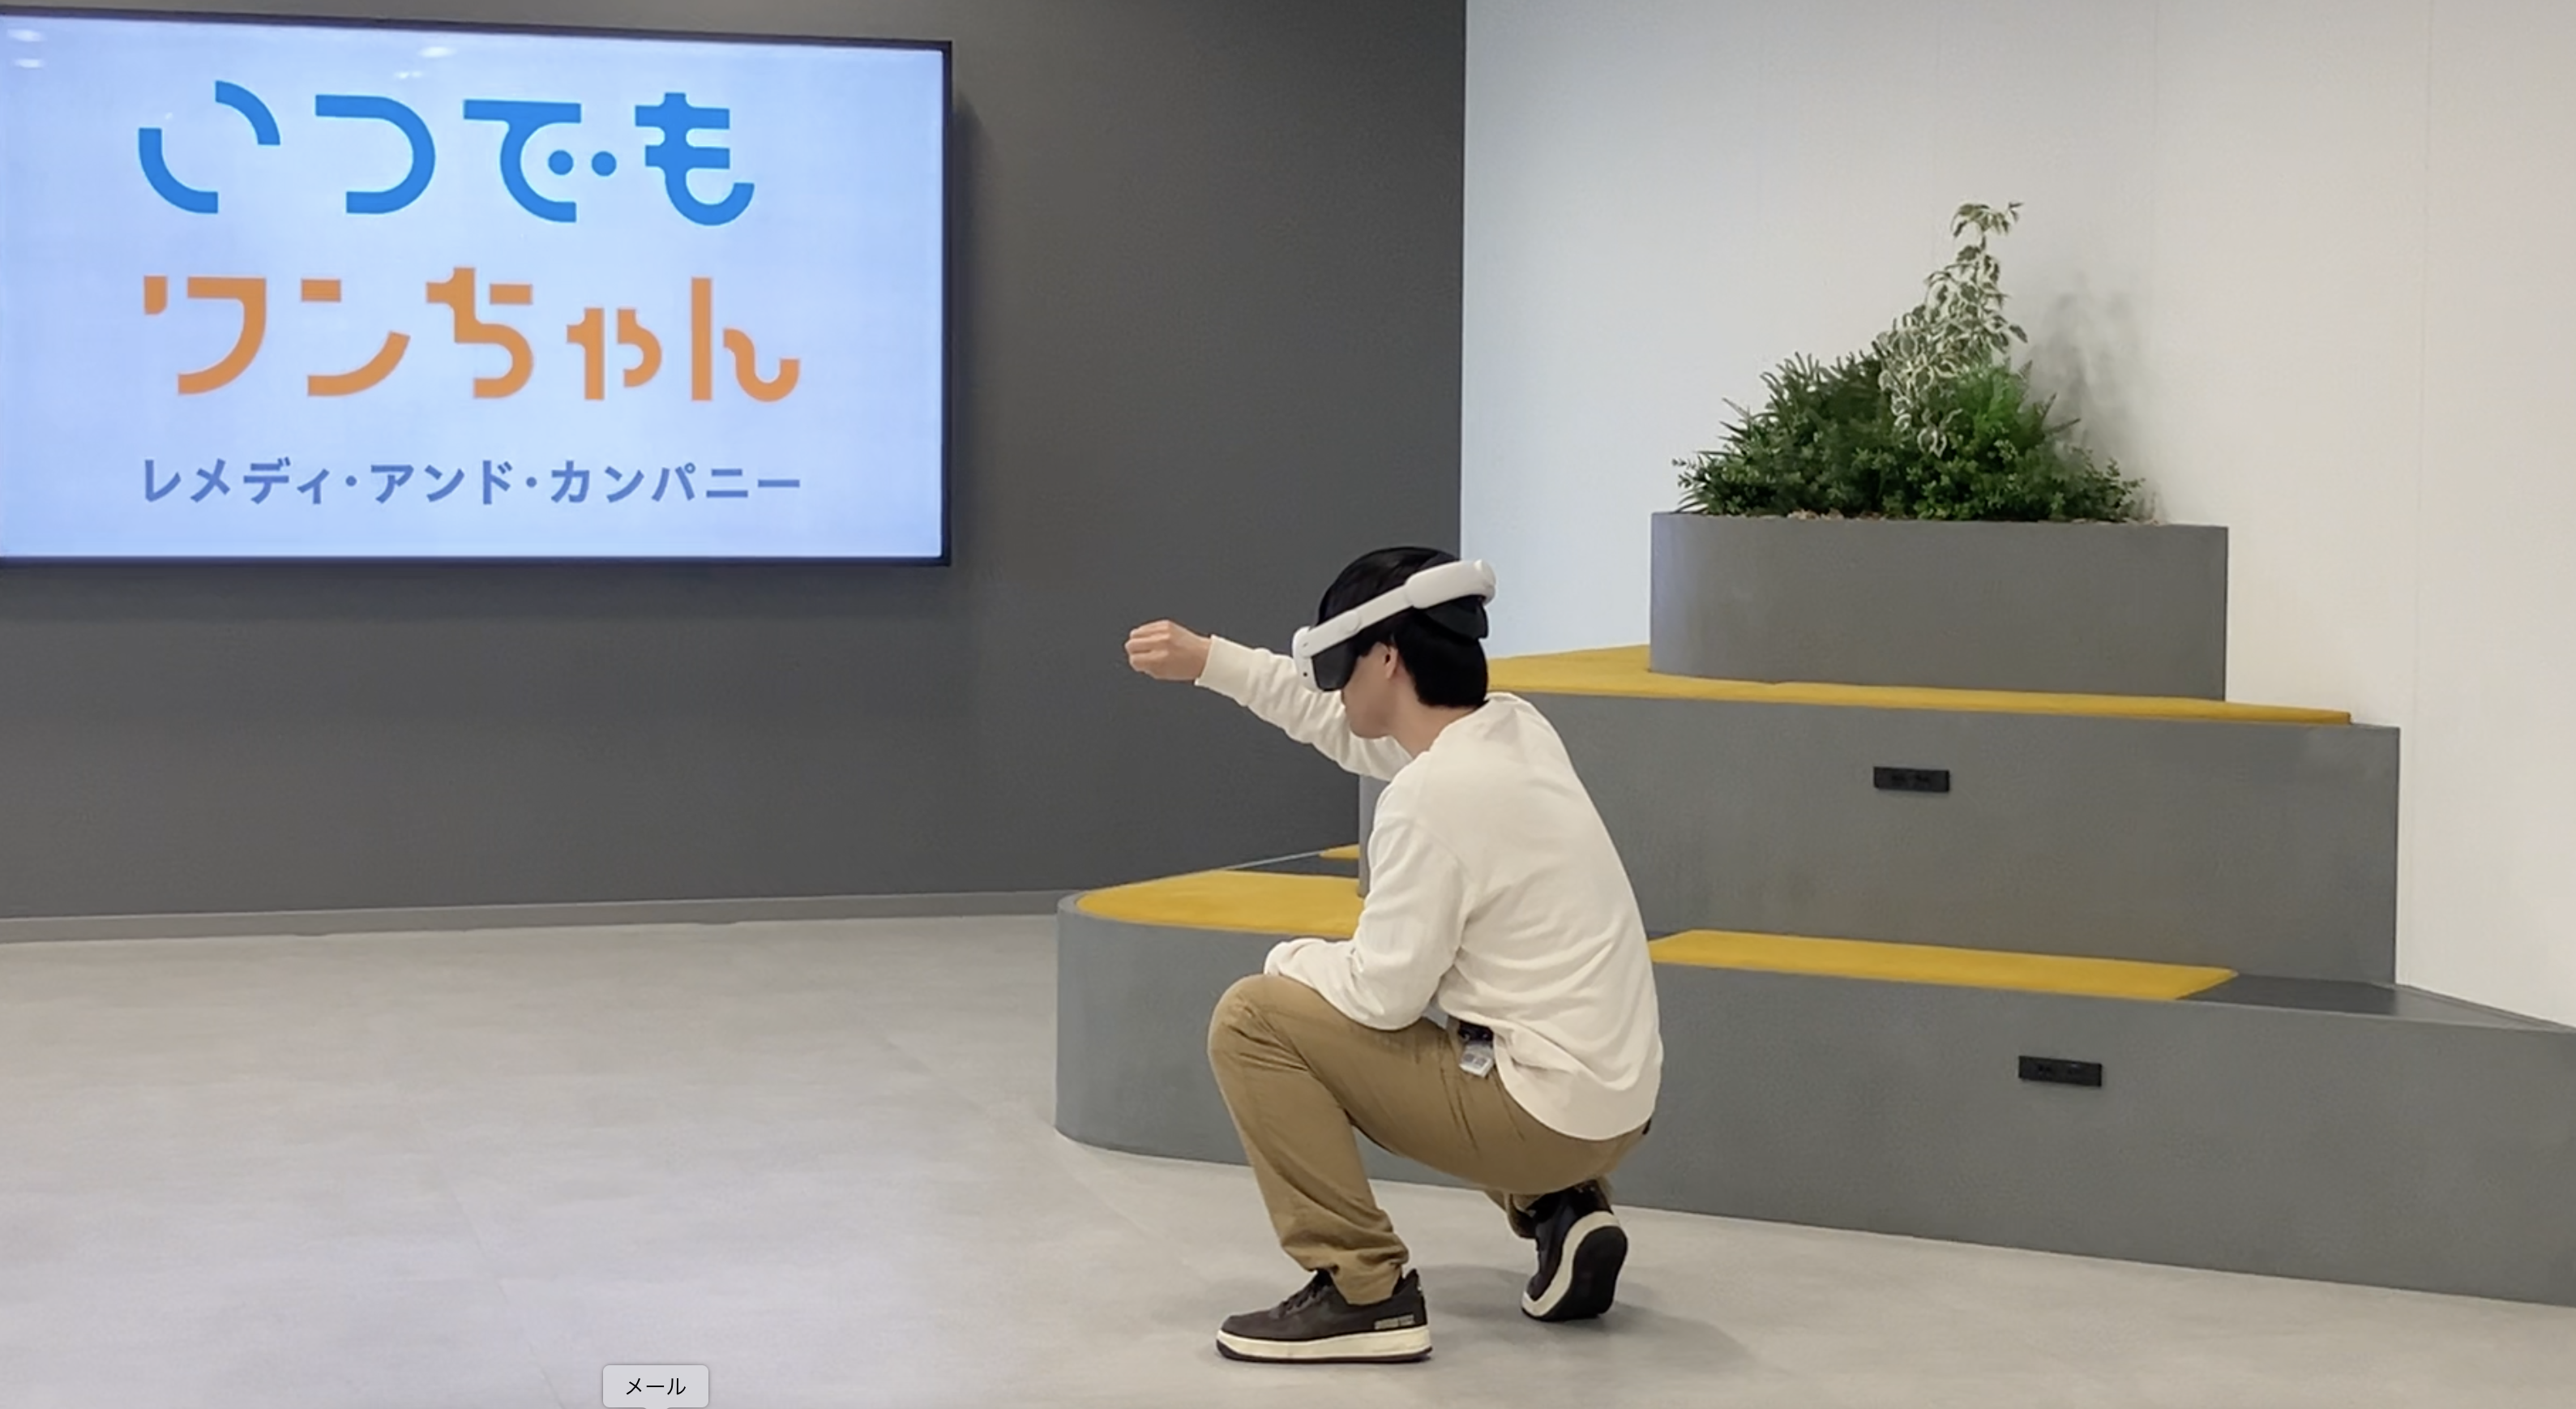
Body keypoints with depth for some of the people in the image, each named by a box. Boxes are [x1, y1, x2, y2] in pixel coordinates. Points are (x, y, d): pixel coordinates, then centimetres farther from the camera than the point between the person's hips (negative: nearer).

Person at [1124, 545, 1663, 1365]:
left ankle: (1364, 1291, -3)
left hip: (1545, 1110, -9)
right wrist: (1208, 660, 23)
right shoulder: (1515, 730, 5)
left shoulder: (1432, 793, -20)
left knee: (1253, 1020, -5)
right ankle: (1560, 1211, 17)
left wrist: (1292, 960, 3)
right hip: (1613, 1101, 9)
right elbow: (1348, 726, 22)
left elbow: (1383, 992, -17)